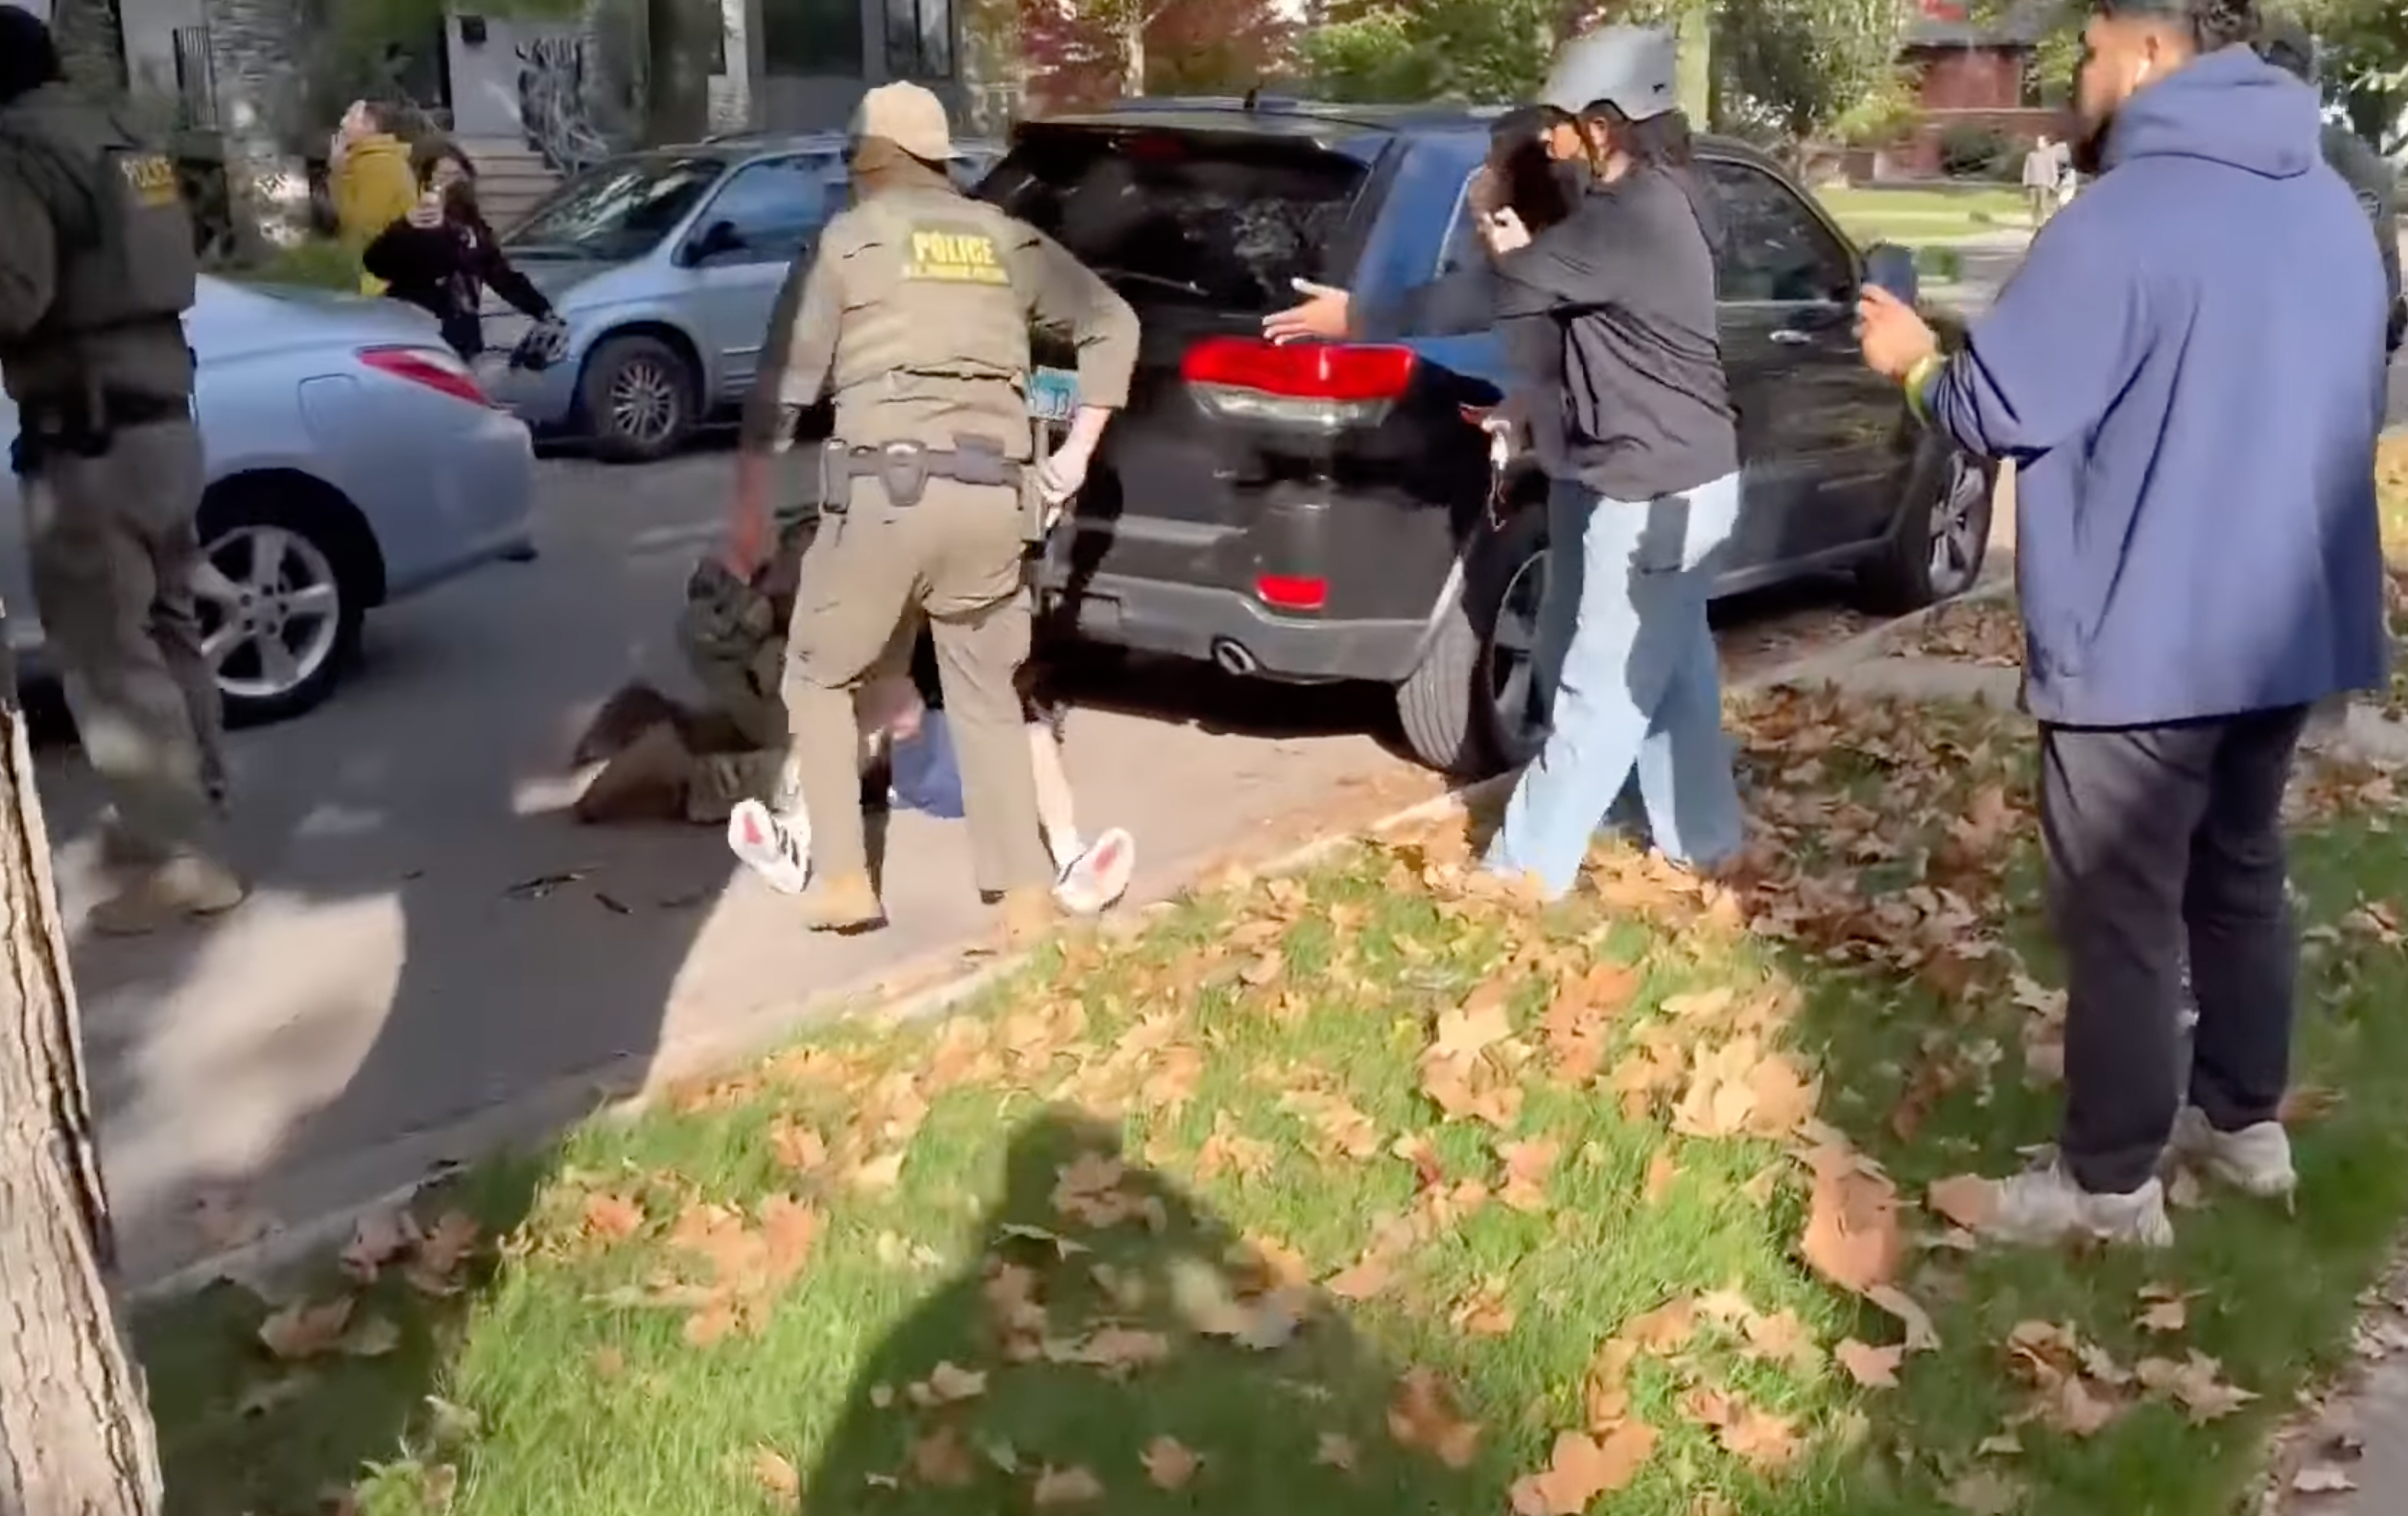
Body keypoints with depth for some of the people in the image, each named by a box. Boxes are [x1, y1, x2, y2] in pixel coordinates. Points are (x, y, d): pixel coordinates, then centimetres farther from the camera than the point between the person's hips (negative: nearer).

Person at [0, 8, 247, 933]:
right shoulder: (117, 141, 14)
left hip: (87, 442, -9)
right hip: (163, 422, 9)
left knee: (107, 657, -6)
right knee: (165, 629, 19)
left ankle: (184, 861, -6)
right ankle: (187, 808, 30)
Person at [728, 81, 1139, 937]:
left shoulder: (847, 239, 7)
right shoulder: (1007, 240, 17)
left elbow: (781, 388, 3)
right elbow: (1114, 325, 19)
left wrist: (748, 509, 10)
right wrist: (1074, 456, 19)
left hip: (884, 488, -3)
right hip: (995, 497, 4)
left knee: (819, 678, 16)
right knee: (988, 694, 18)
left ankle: (841, 880, 10)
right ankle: (1026, 891, 11)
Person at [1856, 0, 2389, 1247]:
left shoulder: (2129, 216, -19)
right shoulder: (2331, 208, 9)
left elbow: (1999, 411, -18)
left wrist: (1915, 360, 4)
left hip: (2144, 643, -8)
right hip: (2285, 628, 9)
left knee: (2120, 916, 2)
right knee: (2240, 873, 22)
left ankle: (2110, 1182, 13)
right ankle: (2243, 1119, 35)